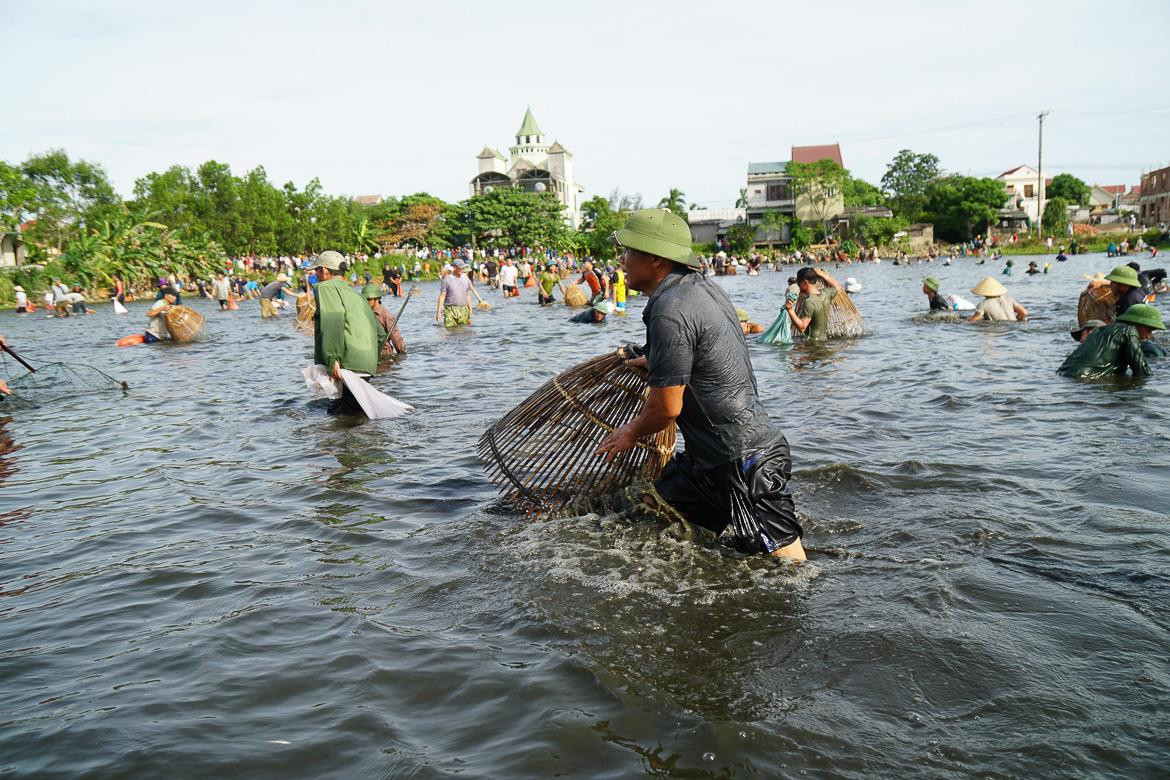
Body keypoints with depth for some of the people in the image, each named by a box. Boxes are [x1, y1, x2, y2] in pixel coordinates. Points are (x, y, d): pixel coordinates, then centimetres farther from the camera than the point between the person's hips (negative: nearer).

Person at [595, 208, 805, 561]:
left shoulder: (670, 311, -21)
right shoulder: (703, 287, 10)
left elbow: (667, 407, -20)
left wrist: (630, 432, 1)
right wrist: (659, 363, 41)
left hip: (745, 462, -10)